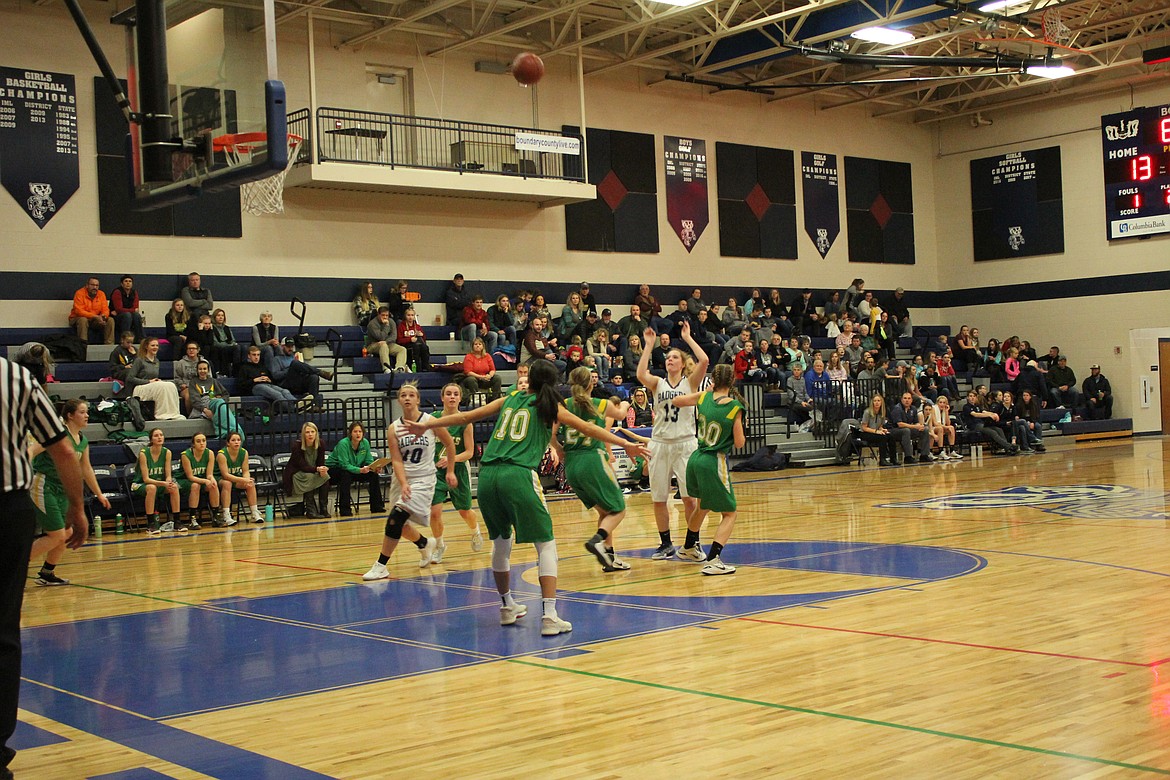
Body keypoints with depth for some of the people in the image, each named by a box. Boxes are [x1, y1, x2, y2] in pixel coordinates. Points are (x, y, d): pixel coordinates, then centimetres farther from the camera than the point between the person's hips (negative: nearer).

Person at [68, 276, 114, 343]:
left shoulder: (101, 294, 2)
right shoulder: (80, 293, -14)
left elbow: (105, 310, 1)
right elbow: (79, 311, -23)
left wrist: (103, 316, -25)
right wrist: (95, 316, -31)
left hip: (95, 320, 5)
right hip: (77, 318, -5)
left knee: (110, 320, -13)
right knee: (83, 320, -37)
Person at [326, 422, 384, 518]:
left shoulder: (365, 443, -8)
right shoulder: (343, 444, -26)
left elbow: (369, 462, -5)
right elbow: (345, 465, -31)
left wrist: (375, 468, -27)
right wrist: (360, 470, -44)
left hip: (354, 469, 6)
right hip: (333, 469, -6)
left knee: (373, 474, -11)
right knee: (346, 474, -37)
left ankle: (377, 506, -2)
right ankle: (345, 510, -32)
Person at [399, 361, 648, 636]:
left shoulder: (509, 399, 22)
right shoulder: (550, 406, 12)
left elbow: (466, 417, 25)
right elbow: (587, 428, 9)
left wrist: (426, 425, 35)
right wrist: (626, 444, 12)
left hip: (487, 476, 5)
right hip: (518, 476, -5)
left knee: (501, 540, 23)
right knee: (546, 544, 0)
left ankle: (507, 606, 35)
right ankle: (549, 615, -12)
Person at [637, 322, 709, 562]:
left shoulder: (690, 382, 4)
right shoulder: (658, 384, 8)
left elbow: (704, 361, -13)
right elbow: (641, 374, -13)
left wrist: (688, 338, -6)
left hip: (685, 444, -2)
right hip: (660, 444, 2)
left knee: (690, 497, -7)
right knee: (658, 499, 4)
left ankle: (692, 544, 6)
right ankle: (665, 544, 17)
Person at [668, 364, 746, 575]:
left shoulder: (704, 397, 0)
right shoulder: (735, 407, -12)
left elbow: (675, 401, 17)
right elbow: (739, 443, -8)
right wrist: (741, 428, 10)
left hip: (696, 459, 6)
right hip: (714, 463, -6)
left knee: (704, 506, 30)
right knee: (729, 513, 4)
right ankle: (712, 560, -14)